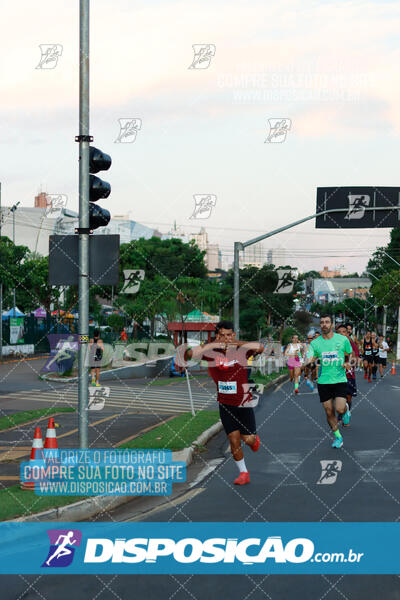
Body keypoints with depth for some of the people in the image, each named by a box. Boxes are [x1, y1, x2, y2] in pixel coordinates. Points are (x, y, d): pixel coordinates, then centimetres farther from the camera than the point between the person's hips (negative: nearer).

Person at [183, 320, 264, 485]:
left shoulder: (242, 350, -8)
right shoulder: (211, 352, -5)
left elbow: (260, 348, -26)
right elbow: (190, 354, -18)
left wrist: (237, 342, -31)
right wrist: (212, 344, -24)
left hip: (244, 403, -1)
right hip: (225, 404, 1)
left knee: (248, 439, -1)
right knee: (234, 440, 2)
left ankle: (254, 438, 36)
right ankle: (243, 473, 18)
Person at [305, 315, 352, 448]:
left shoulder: (343, 340, -1)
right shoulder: (315, 343, 1)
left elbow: (349, 356, 12)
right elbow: (309, 360, -5)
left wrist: (347, 363, -8)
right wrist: (307, 363, -28)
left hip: (340, 379, -2)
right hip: (323, 381, 2)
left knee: (339, 409, -15)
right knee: (329, 412, 3)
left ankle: (346, 409, 22)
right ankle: (338, 437, 22)